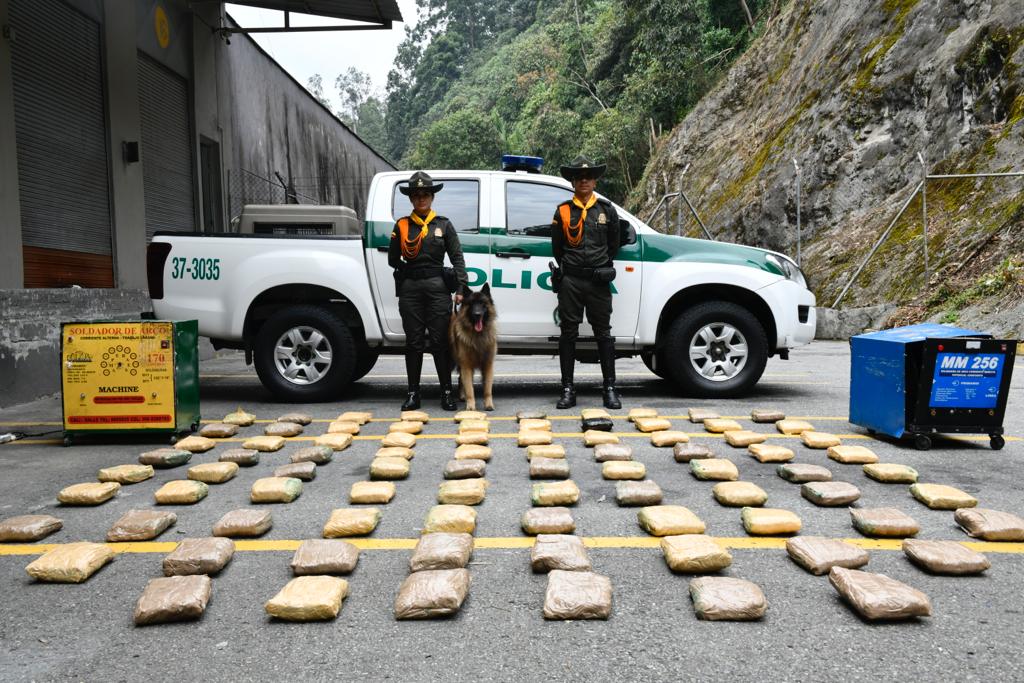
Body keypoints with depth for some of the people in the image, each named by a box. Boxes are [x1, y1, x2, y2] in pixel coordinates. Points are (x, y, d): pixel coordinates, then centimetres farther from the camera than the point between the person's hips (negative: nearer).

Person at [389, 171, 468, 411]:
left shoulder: (444, 225, 9)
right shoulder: (401, 225, 10)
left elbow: (457, 258, 3)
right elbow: (392, 259, 14)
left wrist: (461, 288, -6)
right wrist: (409, 269, -1)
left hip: (438, 287, -1)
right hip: (410, 288, 1)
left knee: (440, 341, -2)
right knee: (414, 341, 4)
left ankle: (447, 391, 7)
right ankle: (413, 393, 11)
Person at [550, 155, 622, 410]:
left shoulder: (606, 209, 7)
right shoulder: (563, 211, 5)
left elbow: (613, 244, 16)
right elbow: (557, 247, 11)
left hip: (598, 281, 0)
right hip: (570, 281, 0)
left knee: (603, 333, 2)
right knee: (568, 333, 3)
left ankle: (610, 389, 8)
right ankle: (568, 390, 10)